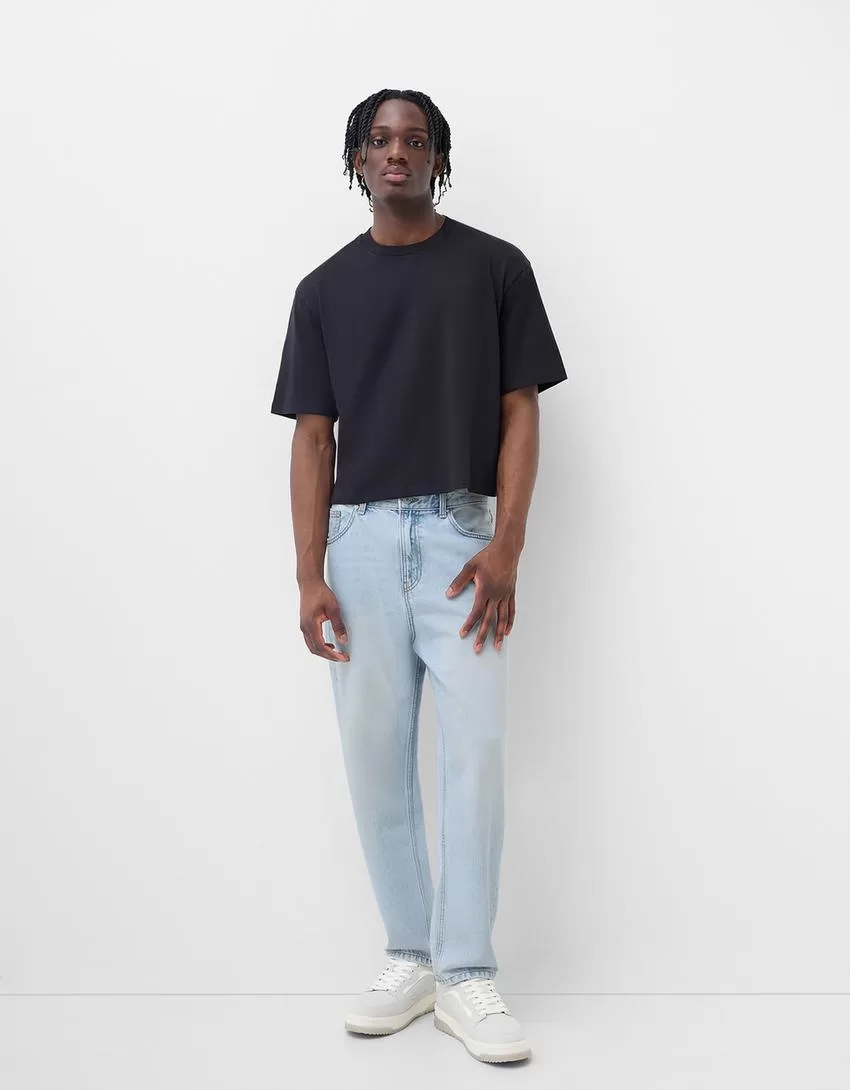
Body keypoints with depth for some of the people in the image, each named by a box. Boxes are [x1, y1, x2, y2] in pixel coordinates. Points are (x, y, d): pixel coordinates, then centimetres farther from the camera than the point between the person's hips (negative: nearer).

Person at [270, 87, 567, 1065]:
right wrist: (309, 574, -1)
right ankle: (410, 959, 17)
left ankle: (466, 976, 1)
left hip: (462, 535, -2)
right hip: (359, 539, 3)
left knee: (475, 745, -9)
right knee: (376, 754, 4)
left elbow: (519, 412, 2)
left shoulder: (496, 266, 5)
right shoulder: (324, 288, 11)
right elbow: (313, 436, 8)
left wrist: (507, 545, -11)